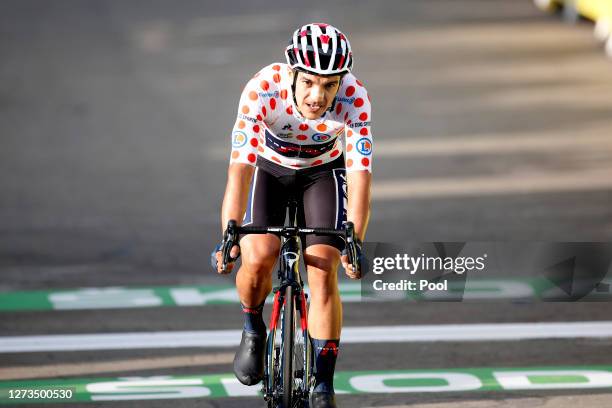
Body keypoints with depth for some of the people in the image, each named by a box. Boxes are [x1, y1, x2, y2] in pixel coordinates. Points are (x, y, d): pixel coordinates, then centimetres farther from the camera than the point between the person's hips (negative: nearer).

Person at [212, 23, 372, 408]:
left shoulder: (355, 98, -32)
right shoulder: (262, 90, -35)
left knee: (323, 270, -17)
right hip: (269, 167, 0)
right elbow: (240, 167, -39)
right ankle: (253, 329, 9)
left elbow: (360, 174, -34)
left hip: (324, 171, 0)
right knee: (258, 258, -23)